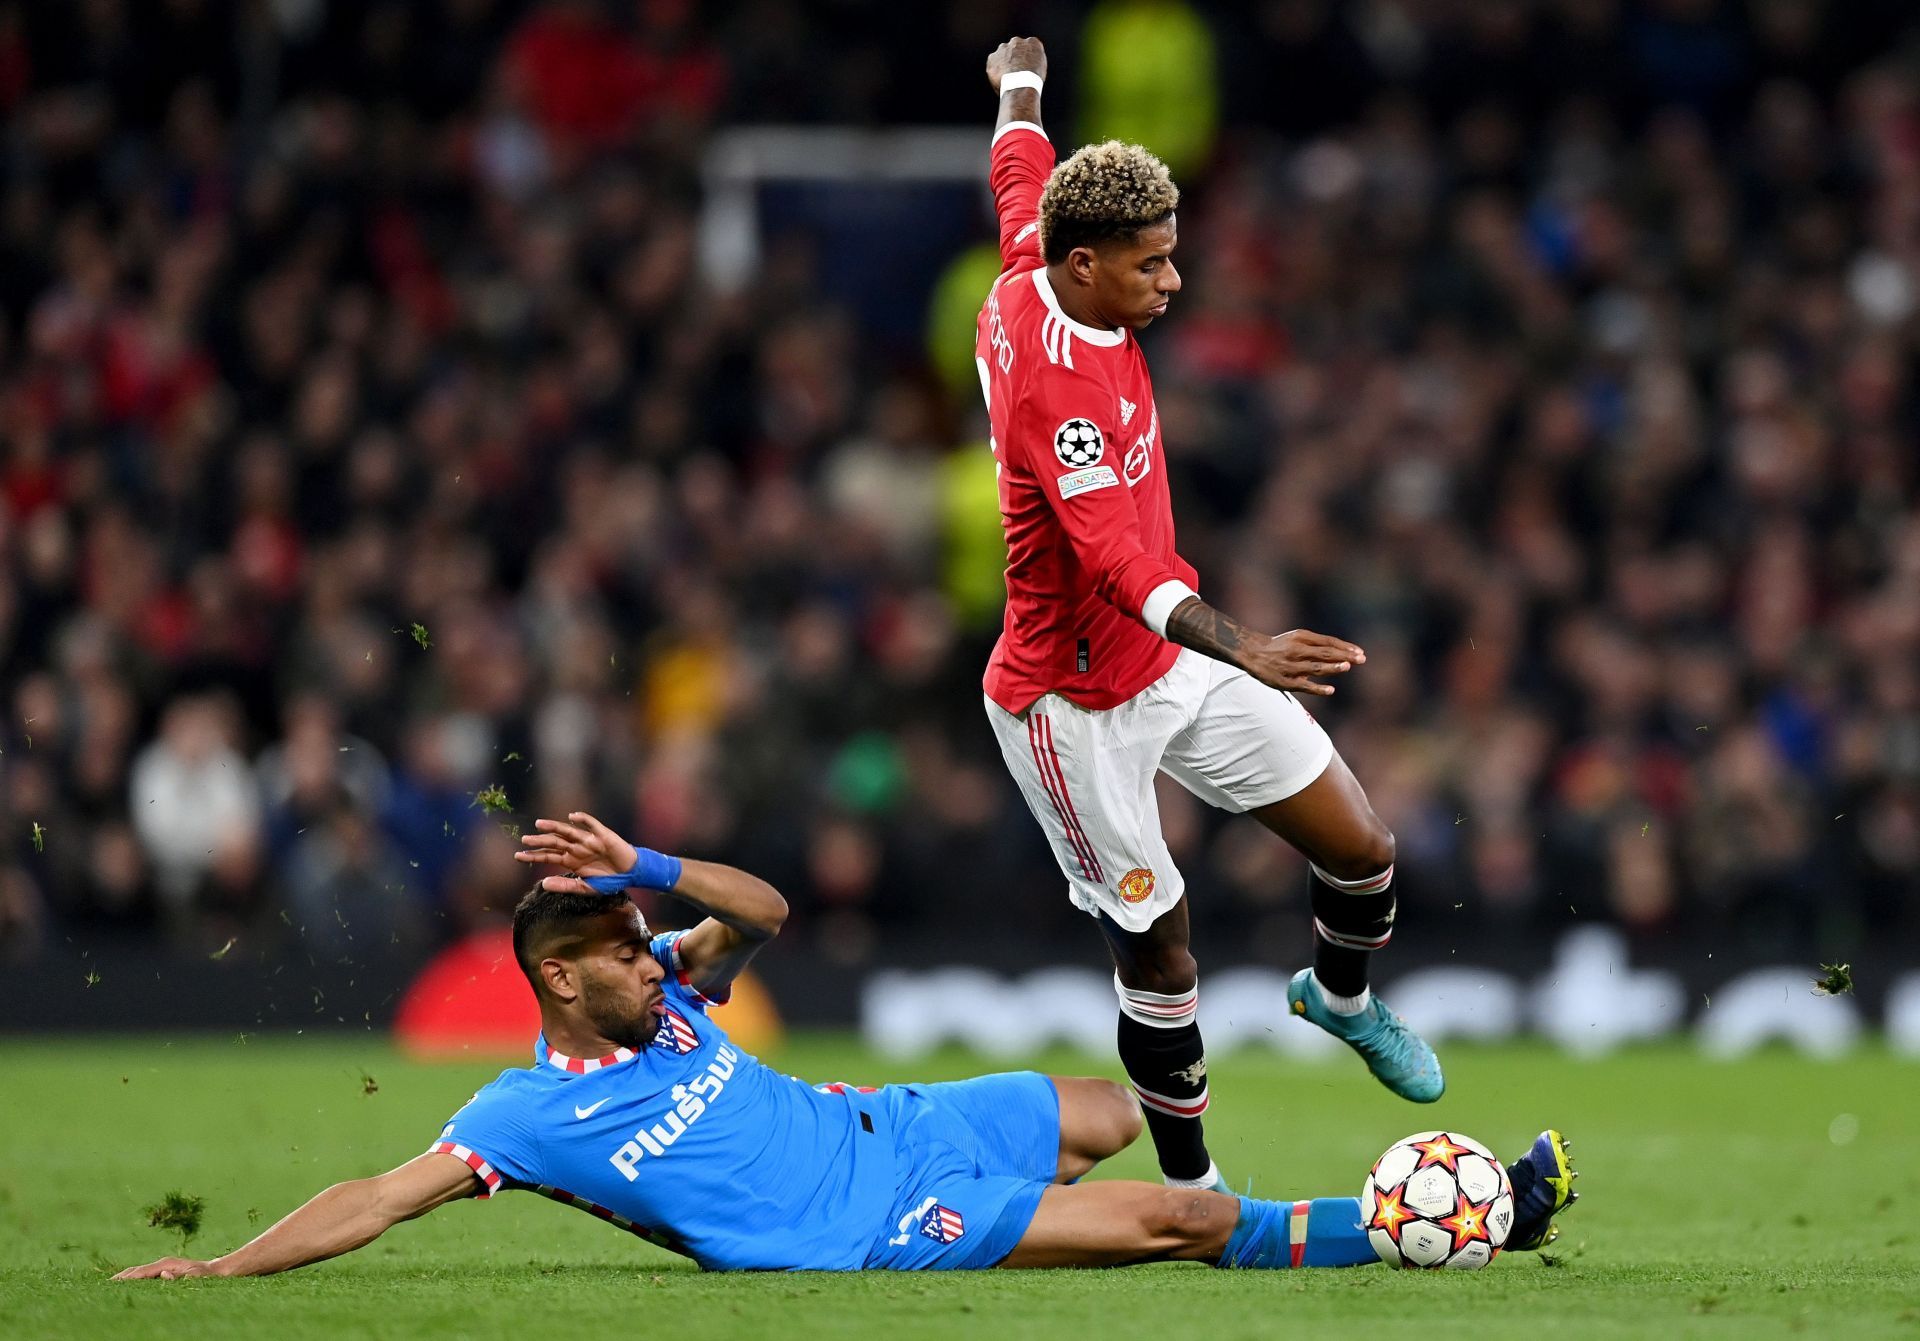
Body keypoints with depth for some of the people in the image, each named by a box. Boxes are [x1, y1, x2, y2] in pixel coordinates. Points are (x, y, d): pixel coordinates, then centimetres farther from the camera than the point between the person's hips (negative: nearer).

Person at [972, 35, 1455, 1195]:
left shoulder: (1032, 274, -6)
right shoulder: (1055, 383, -32)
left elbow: (1021, 174, 18)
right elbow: (1115, 556, -44)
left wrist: (1022, 83, 40)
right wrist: (1244, 649, -58)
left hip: (1172, 655, 9)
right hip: (1077, 701, -9)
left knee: (1363, 849, 7)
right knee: (1161, 947, -3)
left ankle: (1343, 996, 38)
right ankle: (1191, 1188, 14)